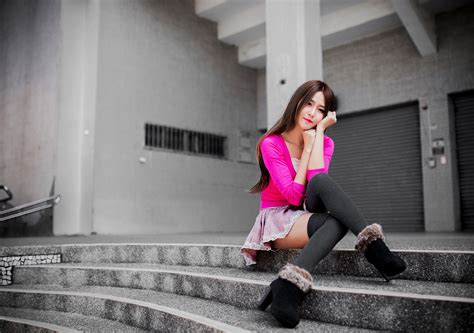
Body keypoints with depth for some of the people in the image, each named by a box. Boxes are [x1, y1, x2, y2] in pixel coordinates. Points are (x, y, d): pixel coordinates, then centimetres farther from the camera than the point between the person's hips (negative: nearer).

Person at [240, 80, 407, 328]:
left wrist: (319, 131, -15)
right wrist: (307, 147, -14)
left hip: (306, 217, 4)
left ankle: (291, 282, -46)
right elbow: (293, 195, -19)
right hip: (277, 220, -4)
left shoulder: (325, 143, 4)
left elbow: (316, 181, -19)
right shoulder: (271, 144, -9)